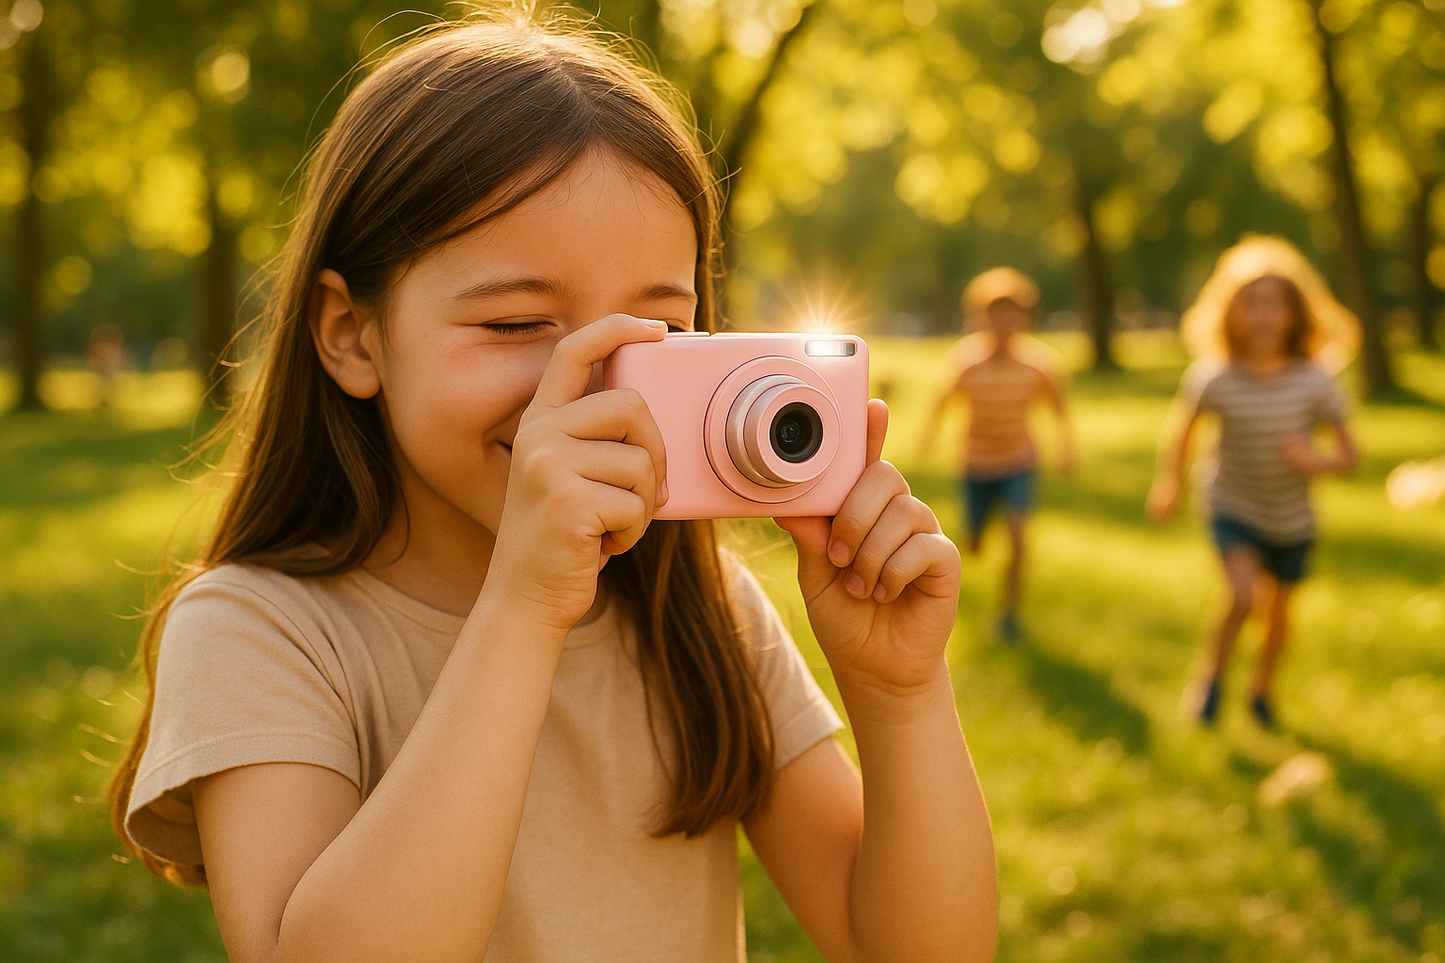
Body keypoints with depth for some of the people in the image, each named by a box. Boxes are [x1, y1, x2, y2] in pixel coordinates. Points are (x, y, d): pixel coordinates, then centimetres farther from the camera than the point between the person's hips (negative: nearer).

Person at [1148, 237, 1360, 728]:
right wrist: (1169, 483, 2)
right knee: (1243, 595, -24)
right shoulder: (1215, 378, -19)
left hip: (1292, 521, 2)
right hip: (1234, 510, -2)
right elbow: (1183, 428, 2)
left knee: (1279, 611, 18)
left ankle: (1262, 688, 47)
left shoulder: (1314, 381, -19)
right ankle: (1212, 676, 5)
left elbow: (1349, 455, -10)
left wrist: (1316, 461, -30)